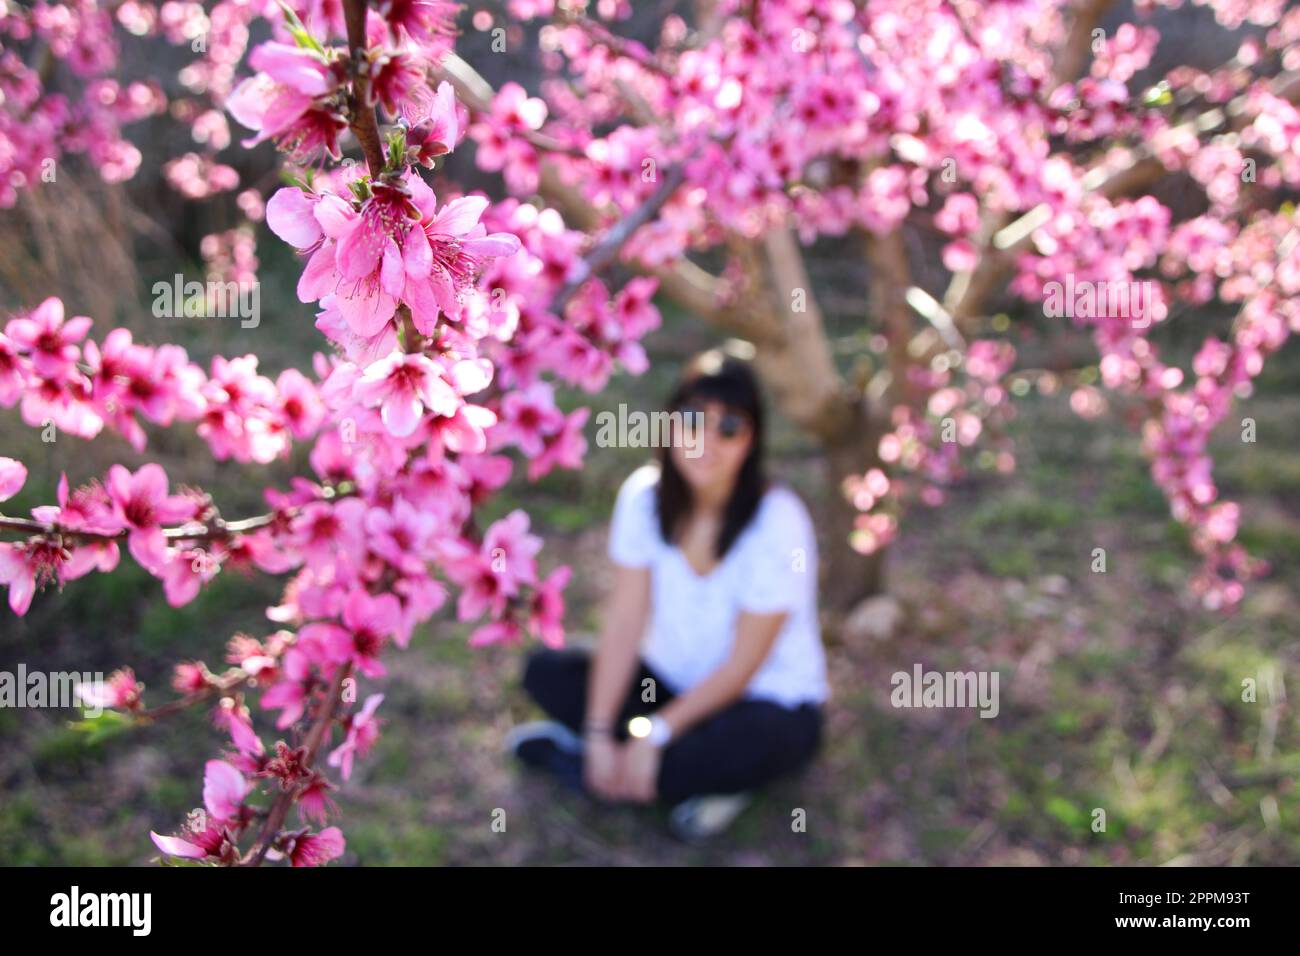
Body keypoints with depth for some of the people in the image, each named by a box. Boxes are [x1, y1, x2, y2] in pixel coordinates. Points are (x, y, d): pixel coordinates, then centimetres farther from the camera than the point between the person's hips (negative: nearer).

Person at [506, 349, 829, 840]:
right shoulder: (644, 495, -11)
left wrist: (656, 733, -20)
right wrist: (599, 732, -18)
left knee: (757, 740, -38)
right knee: (545, 670, -13)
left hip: (769, 701, -5)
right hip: (674, 682, 6)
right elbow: (623, 622, -12)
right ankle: (700, 776, -13)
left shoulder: (778, 521, -24)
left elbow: (743, 665, -19)